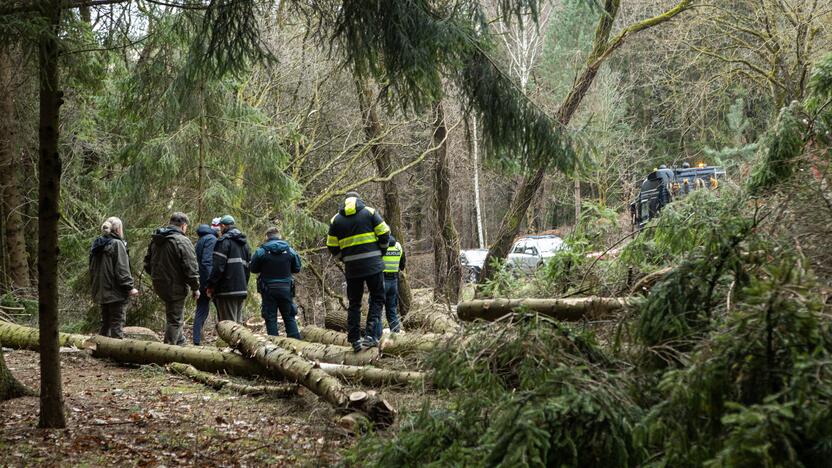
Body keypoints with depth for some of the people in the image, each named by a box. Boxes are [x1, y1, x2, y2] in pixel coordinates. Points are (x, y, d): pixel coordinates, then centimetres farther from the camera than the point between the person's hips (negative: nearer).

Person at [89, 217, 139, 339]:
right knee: (117, 324, -5)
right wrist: (130, 288, -13)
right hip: (116, 293, -8)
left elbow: (92, 269, 19)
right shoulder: (117, 244, -13)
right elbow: (122, 270, -18)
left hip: (101, 292, 8)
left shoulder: (96, 245, 12)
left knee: (105, 324, 15)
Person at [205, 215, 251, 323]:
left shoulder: (224, 241, -8)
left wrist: (210, 285, -10)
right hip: (242, 290, 8)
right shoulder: (244, 243, 18)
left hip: (228, 290, -8)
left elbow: (218, 266, -15)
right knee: (238, 322, 13)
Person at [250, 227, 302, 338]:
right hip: (285, 288, 2)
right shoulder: (289, 250, 0)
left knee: (270, 318, 4)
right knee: (289, 317, 12)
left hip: (268, 289, -2)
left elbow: (253, 269, 2)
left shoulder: (261, 251, -7)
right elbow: (297, 269, 8)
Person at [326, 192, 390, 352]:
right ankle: (371, 336, -7)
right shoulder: (369, 212, 3)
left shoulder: (336, 219, 9)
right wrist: (380, 252, 14)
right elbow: (384, 234, -1)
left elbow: (332, 247, 9)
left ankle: (355, 340, 9)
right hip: (373, 263, -2)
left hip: (351, 267, 2)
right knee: (377, 299, 7)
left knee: (354, 303, 12)